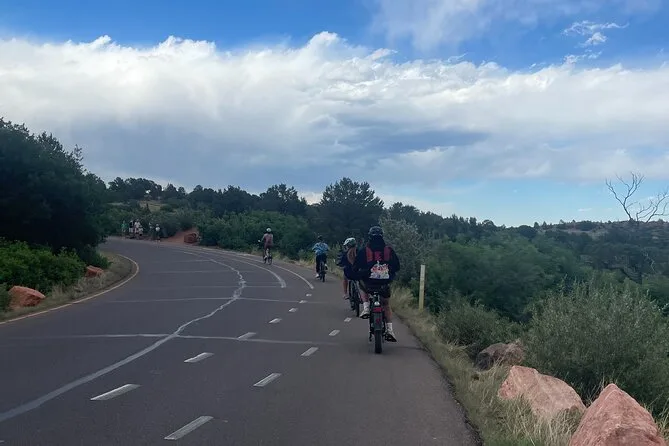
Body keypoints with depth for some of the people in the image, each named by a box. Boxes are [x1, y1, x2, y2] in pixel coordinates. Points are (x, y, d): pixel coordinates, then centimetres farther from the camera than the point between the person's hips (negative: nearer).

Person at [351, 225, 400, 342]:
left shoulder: (364, 250, -1)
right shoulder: (389, 249, 3)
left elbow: (355, 268, 4)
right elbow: (397, 266, 12)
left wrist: (358, 276, 23)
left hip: (369, 284, -1)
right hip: (385, 284, 1)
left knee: (362, 287, 35)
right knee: (387, 306, 23)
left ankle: (366, 308, 14)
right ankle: (389, 330, 11)